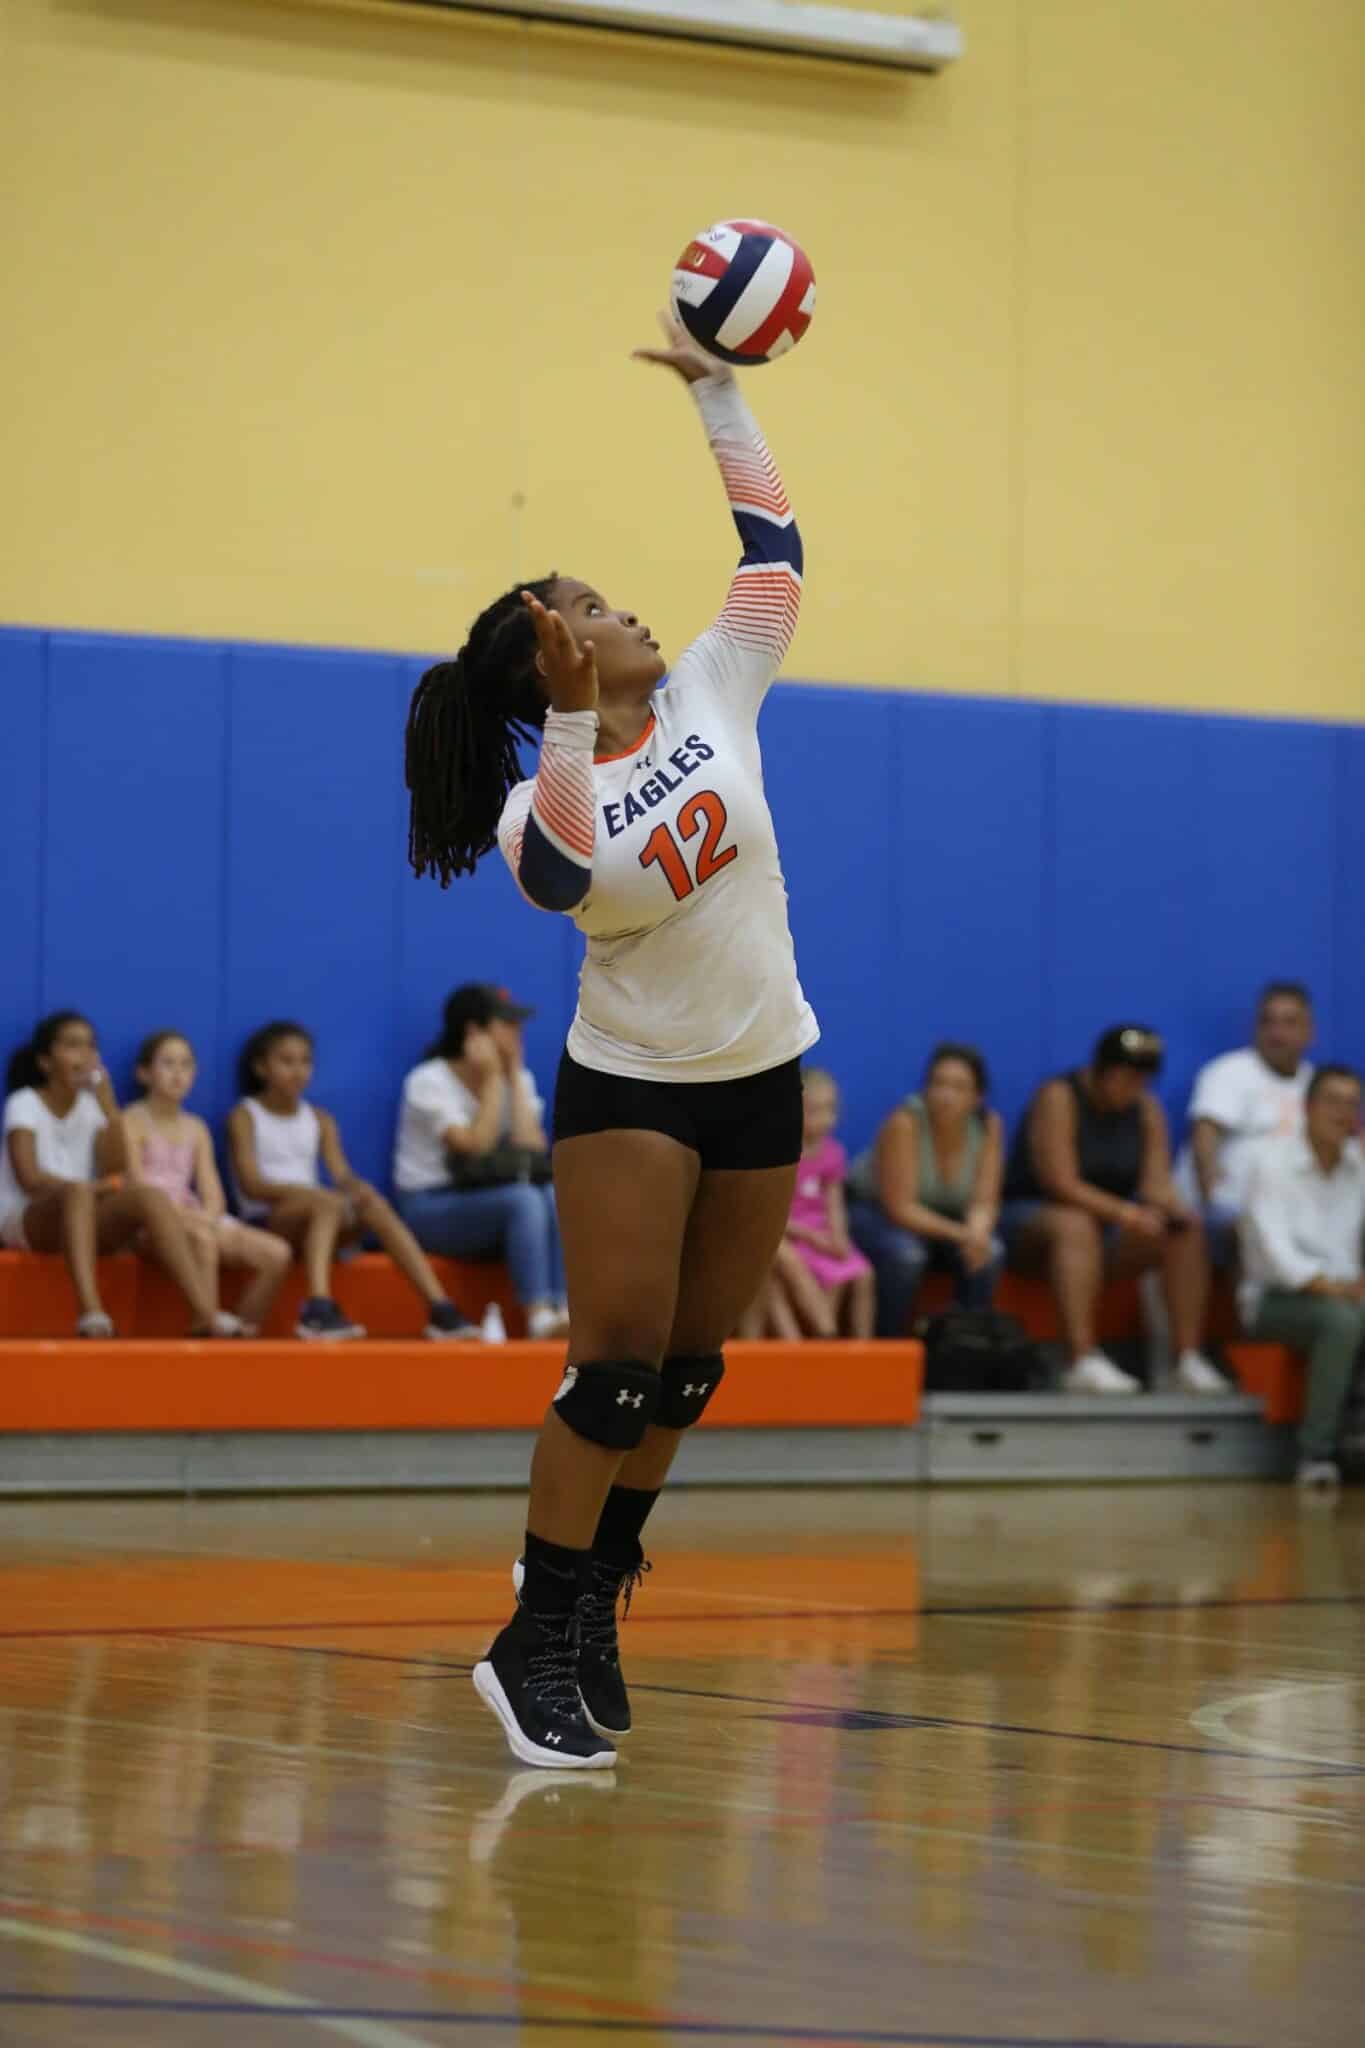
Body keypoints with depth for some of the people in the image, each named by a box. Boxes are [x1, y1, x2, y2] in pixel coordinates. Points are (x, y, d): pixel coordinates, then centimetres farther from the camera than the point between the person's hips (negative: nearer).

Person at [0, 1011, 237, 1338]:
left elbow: (116, 1174, -3)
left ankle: (206, 1312, -36)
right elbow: (30, 1178, -16)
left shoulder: (92, 1105, 11)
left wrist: (110, 1108, -9)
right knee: (78, 1193, -38)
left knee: (151, 1197, -24)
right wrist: (98, 1187, -17)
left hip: (84, 1221, 5)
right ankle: (90, 1310, -53)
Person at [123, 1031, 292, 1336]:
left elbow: (214, 1195, 8)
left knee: (277, 1254, -13)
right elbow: (137, 1184, -12)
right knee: (203, 1239, -41)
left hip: (192, 1217, 6)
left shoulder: (196, 1129, 18)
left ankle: (246, 1332, -7)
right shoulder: (133, 1121, 0)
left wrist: (207, 1217, -16)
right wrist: (181, 1214, -26)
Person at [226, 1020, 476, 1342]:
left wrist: (356, 1187, -23)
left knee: (372, 1204, -27)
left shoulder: (320, 1120, 16)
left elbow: (343, 1175, 3)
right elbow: (252, 1185, -11)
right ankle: (319, 1309, -55)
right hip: (266, 1221, -4)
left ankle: (440, 1309, -38)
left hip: (313, 1217, 4)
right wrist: (309, 1192, -26)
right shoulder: (245, 1117, 1)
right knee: (328, 1202, -36)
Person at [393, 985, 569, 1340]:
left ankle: (564, 1310, -39)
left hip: (484, 1207, 5)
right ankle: (538, 1315, -42)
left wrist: (514, 1076, -5)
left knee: (554, 1197, -27)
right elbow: (476, 1149, -20)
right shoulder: (429, 1082, -10)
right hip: (429, 1210, -5)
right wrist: (492, 1080, -14)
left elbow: (533, 1149, -8)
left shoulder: (517, 1079, 8)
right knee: (523, 1199, -33)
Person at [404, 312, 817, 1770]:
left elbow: (771, 546, 3)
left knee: (685, 1364, 11)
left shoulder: (710, 698, -1)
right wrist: (574, 721, -40)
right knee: (618, 1360, -14)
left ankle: (593, 1589, 27)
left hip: (763, 1078, 5)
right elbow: (555, 878, -35)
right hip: (630, 1088, -5)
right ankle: (535, 1648, -10)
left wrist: (713, 389, 1)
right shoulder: (543, 802, -12)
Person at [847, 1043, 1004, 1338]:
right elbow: (901, 1208, -28)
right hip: (874, 1211, -4)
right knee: (905, 1254, -35)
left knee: (990, 1252, -23)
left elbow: (984, 1203, -12)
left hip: (940, 1219, 4)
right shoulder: (905, 1123, -27)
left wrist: (977, 1231, -35)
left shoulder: (989, 1126, -14)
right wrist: (959, 1233, -38)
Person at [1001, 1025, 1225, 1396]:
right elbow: (1062, 1184, -23)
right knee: (1076, 1225, -39)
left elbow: (1156, 1183, -3)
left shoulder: (1146, 1108, 4)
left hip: (1107, 1219, 6)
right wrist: (1125, 1213, -33)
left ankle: (1189, 1361, -21)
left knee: (1187, 1231, -14)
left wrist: (1174, 1209, -26)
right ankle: (1083, 1362, -51)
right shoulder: (1060, 1098, -15)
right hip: (1031, 1217, -6)